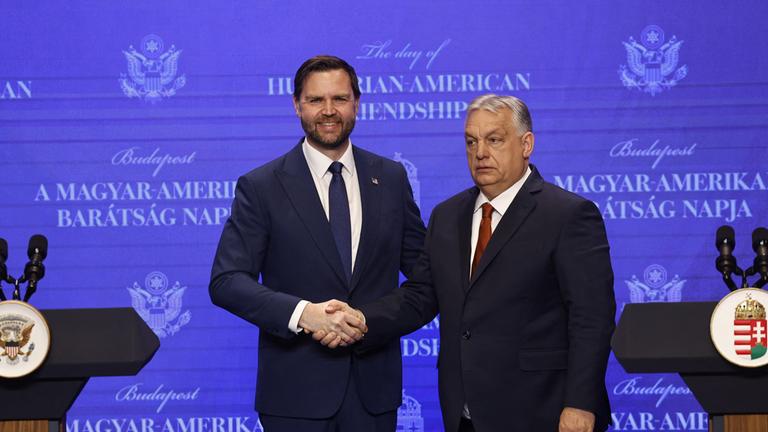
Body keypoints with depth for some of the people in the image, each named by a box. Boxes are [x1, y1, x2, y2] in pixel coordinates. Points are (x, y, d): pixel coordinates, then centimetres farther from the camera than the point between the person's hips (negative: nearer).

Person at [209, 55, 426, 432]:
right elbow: (226, 282, -8)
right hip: (296, 387, -2)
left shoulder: (391, 178, 7)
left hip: (374, 384, 3)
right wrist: (302, 313, -22)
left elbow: (422, 266, 11)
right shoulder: (260, 187, -3)